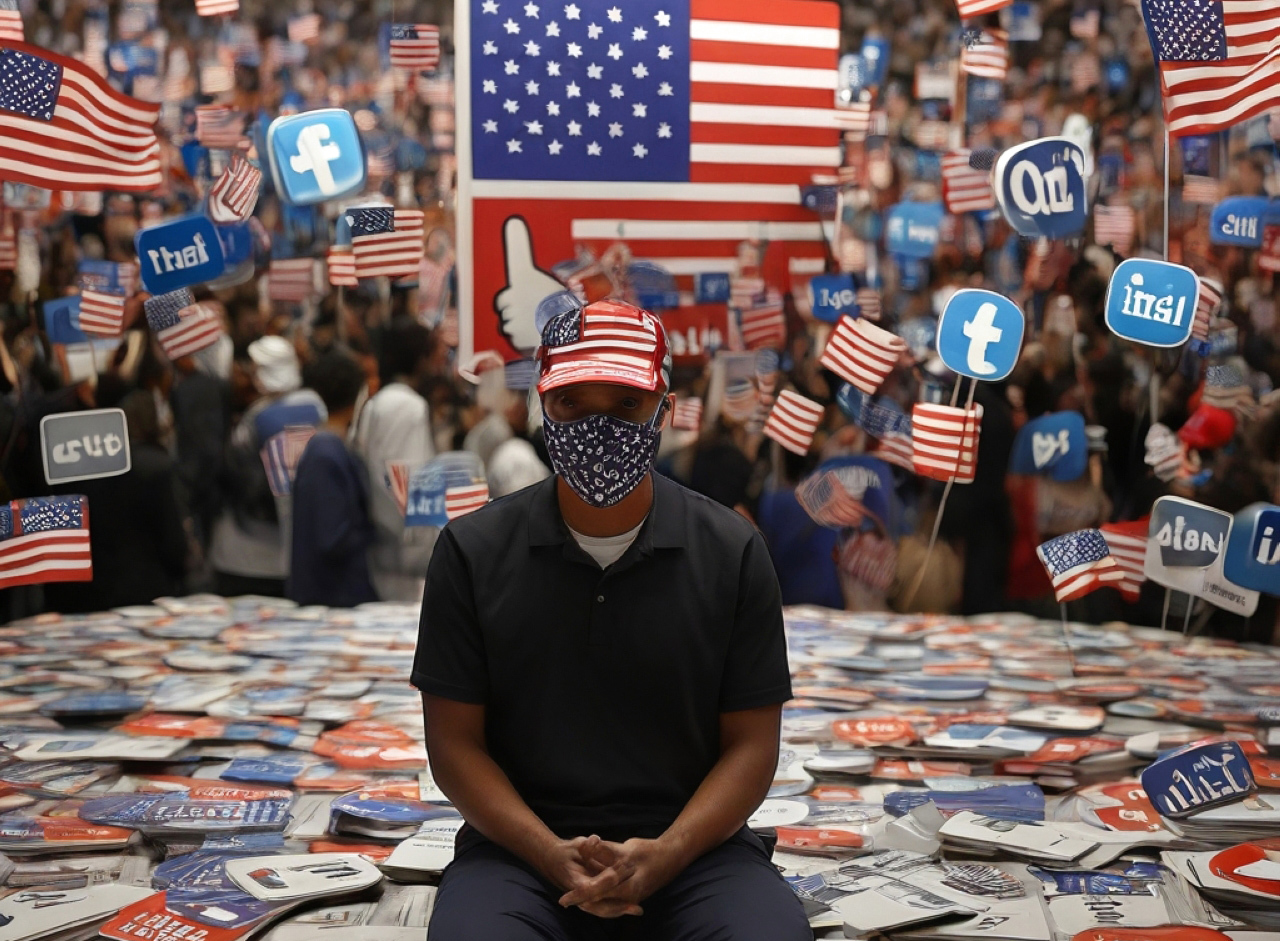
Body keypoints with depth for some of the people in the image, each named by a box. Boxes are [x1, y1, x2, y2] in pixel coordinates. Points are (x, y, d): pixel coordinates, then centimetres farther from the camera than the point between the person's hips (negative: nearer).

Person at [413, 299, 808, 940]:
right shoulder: (472, 550, 1)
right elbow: (454, 742, 1)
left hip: (691, 845, 1)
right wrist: (552, 856, -14)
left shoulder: (732, 552, 1)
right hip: (522, 845, 0)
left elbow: (751, 744, 2)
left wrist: (664, 856, -15)